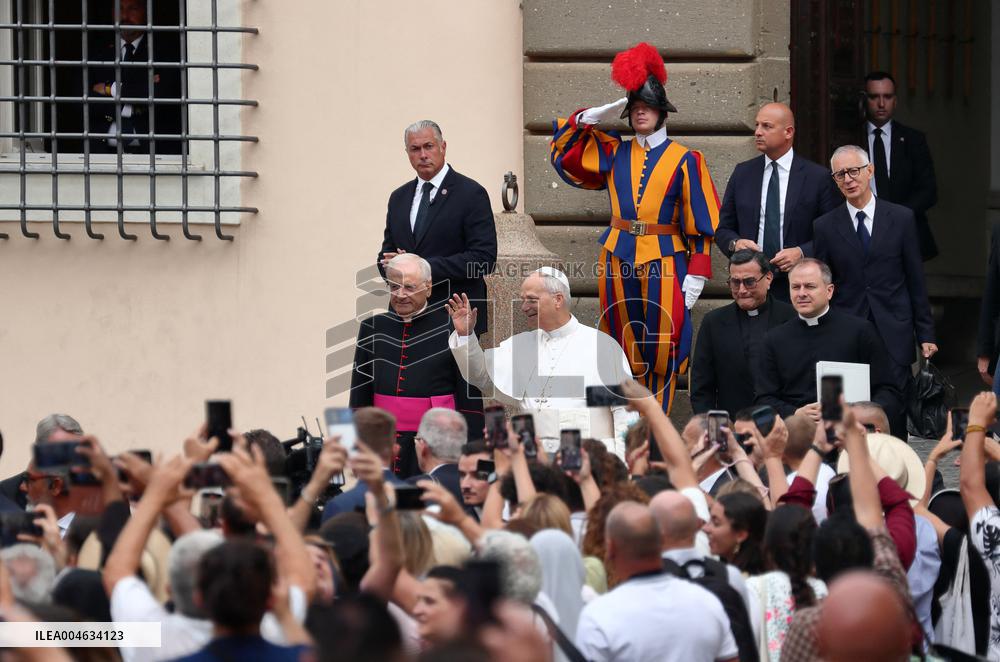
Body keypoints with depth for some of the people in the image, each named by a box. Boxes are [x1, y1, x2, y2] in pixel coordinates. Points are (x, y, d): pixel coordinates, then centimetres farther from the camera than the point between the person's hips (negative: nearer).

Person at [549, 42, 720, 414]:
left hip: (664, 264, -3)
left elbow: (701, 222, -1)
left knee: (661, 354, -4)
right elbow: (563, 150, 17)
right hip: (619, 262, 3)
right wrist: (595, 117, 6)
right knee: (624, 354, 4)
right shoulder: (614, 154, 11)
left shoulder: (685, 161, 1)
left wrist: (696, 275, -7)